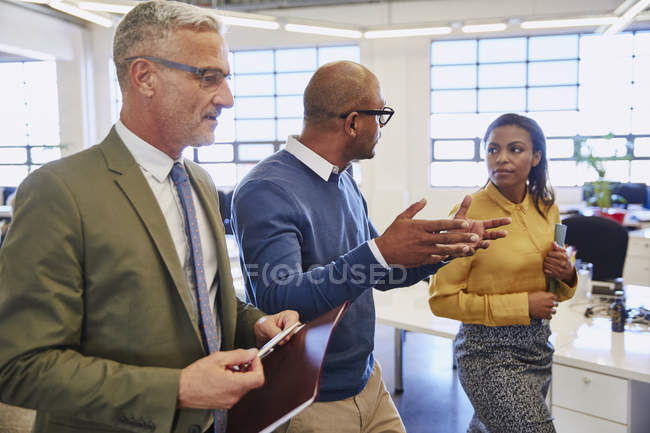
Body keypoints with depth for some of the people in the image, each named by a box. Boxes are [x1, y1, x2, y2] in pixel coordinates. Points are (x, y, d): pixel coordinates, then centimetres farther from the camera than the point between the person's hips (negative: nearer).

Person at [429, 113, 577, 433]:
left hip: (538, 344, 6)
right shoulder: (469, 213, -17)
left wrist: (565, 275, -7)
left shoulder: (547, 209, 3)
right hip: (490, 351, -6)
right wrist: (522, 305, -17)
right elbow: (442, 299, -15)